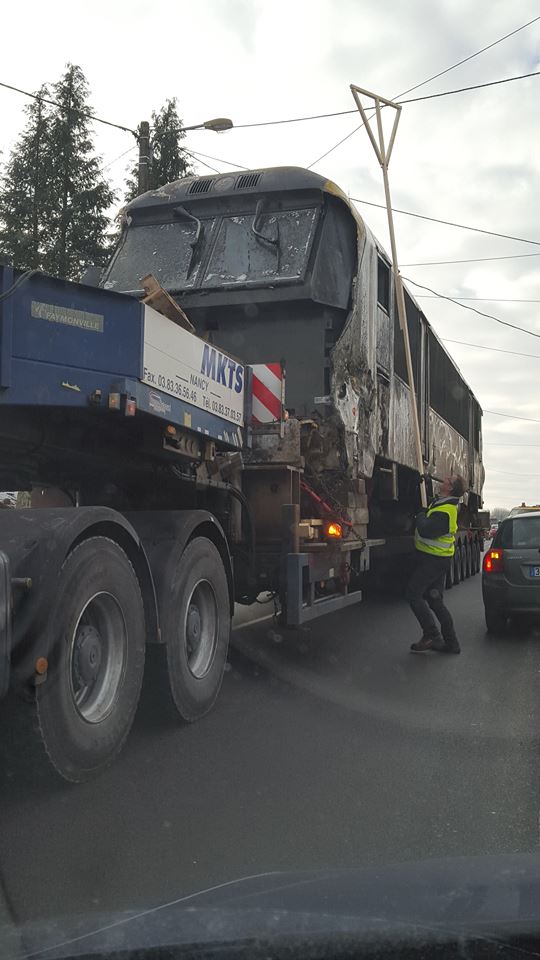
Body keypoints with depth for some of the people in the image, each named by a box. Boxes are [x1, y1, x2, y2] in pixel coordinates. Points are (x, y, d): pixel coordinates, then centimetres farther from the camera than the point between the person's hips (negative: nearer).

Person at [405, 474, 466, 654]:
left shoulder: (444, 511, -24)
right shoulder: (445, 504, 9)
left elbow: (425, 530, -31)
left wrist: (421, 516, -14)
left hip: (432, 559, -10)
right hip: (440, 558, 10)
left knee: (413, 594, -3)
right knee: (435, 601, 14)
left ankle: (432, 635, -4)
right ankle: (451, 642, 16)